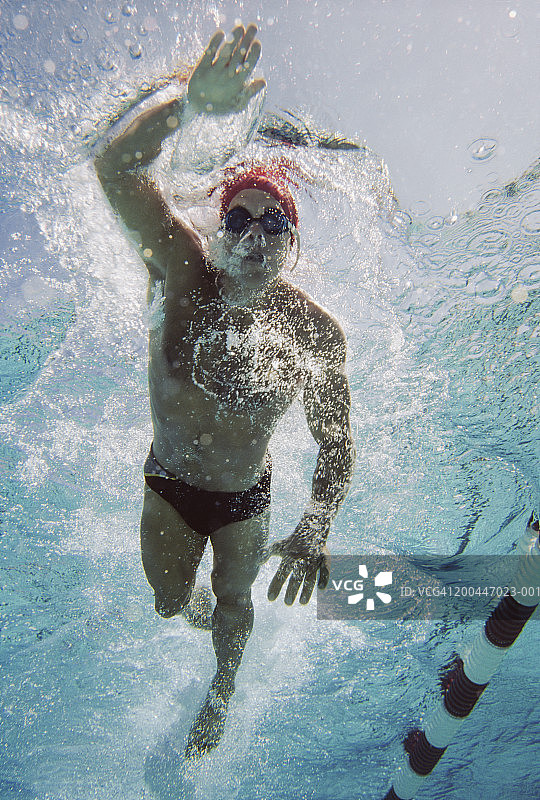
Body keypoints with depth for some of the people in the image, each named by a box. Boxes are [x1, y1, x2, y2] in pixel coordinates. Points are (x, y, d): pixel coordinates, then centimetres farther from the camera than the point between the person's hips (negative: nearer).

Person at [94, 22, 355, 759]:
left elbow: (337, 447, -22)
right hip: (167, 485, 1)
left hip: (246, 498, 0)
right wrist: (190, 105, -48)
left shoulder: (314, 331, -23)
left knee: (234, 601, 21)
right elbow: (114, 166, -32)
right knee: (168, 604, 18)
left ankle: (223, 689, 56)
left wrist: (315, 528, -38)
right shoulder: (184, 272, -21)